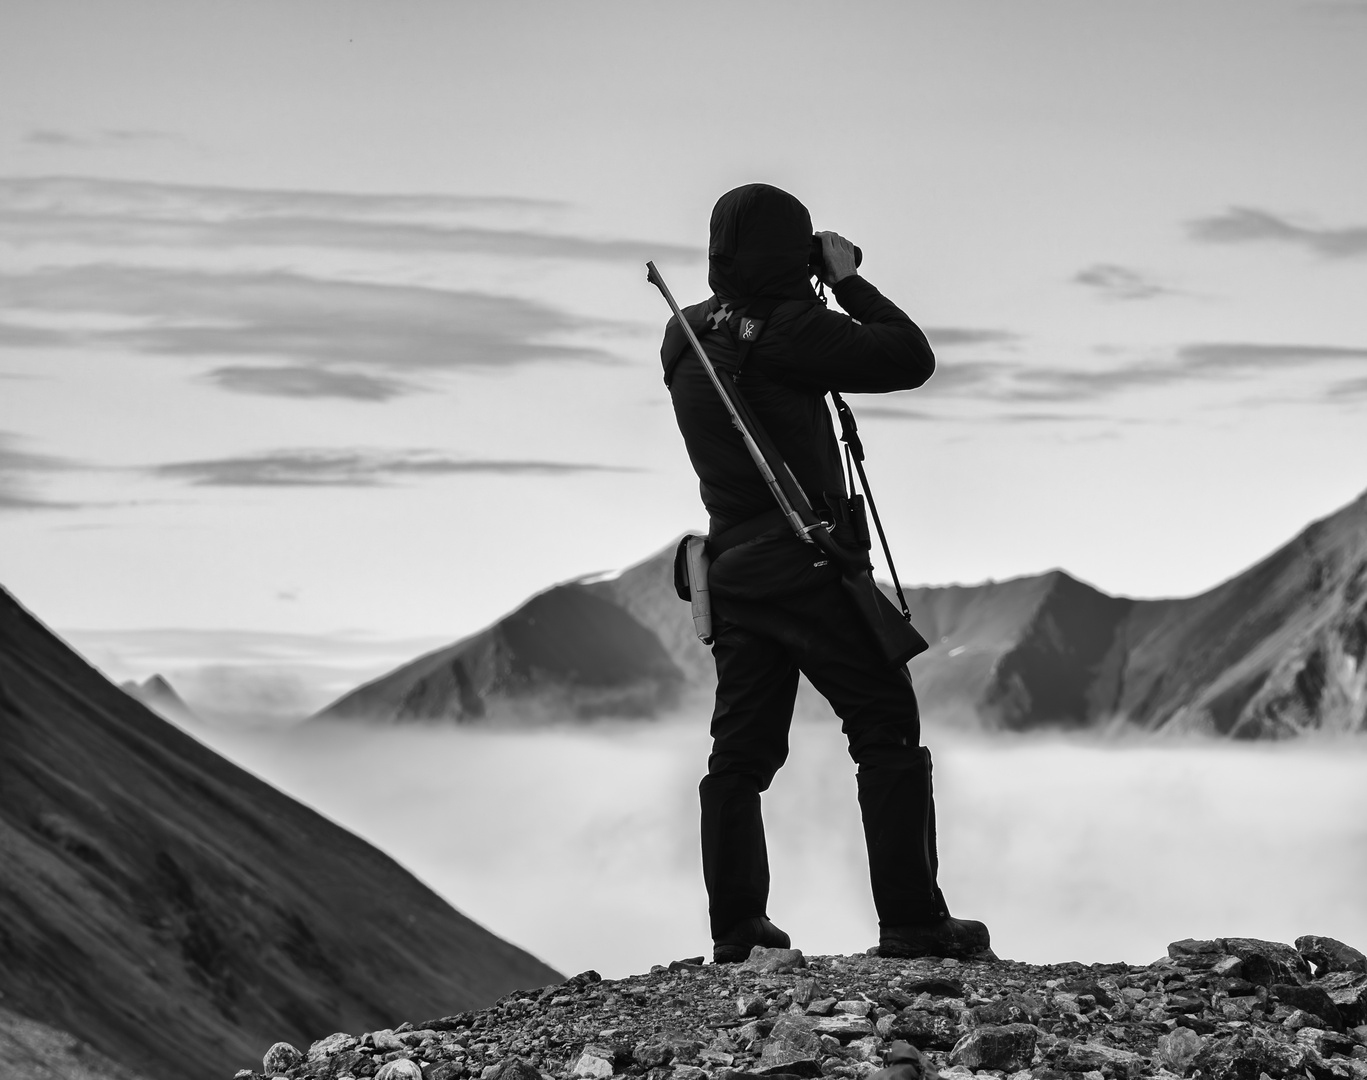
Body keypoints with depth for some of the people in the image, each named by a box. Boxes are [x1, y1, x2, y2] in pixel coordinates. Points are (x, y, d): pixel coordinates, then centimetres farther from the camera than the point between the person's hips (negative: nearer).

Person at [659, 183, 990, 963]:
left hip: (733, 570, 7)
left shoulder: (683, 337, 6)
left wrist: (823, 292, 15)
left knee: (742, 749, 11)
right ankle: (911, 920, -4)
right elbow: (911, 359, -14)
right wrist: (849, 282, -3)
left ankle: (736, 927, 9)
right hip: (807, 568, -7)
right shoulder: (786, 330, -16)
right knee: (888, 731, 0)